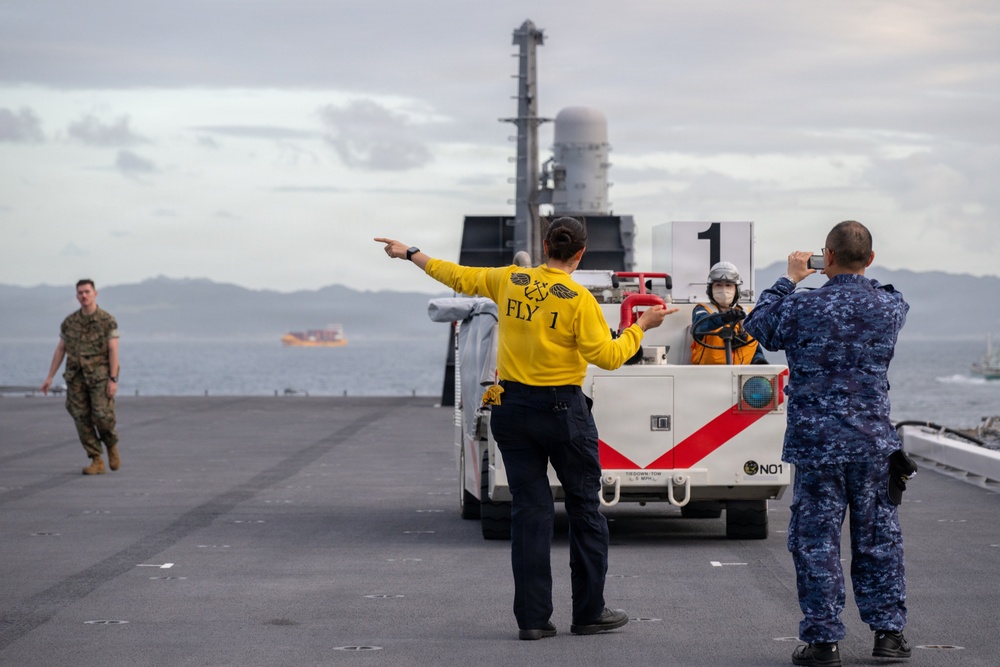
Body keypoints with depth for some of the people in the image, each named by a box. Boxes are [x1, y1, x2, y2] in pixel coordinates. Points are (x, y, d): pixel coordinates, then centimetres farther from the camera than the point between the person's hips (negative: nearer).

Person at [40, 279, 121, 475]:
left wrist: (113, 380, -18)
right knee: (82, 419, -4)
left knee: (102, 416, -13)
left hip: (100, 376, -4)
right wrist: (49, 377, 6)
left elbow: (113, 351, -10)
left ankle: (111, 446, 18)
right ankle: (97, 462, 1)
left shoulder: (108, 321, -6)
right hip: (76, 377, 4)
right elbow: (60, 350, 10)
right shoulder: (69, 322, 6)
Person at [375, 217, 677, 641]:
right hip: (562, 409, -4)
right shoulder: (579, 299, -11)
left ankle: (532, 618, 5)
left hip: (512, 406, 4)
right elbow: (606, 356, -12)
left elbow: (460, 277, 15)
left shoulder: (509, 281, 2)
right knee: (585, 509, 8)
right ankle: (589, 613, 12)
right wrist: (642, 326, 2)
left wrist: (410, 255, 30)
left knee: (528, 510, 7)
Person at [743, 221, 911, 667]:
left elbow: (758, 325, 9)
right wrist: (851, 277, 25)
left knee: (815, 539, 3)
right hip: (874, 442, 3)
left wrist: (789, 280, 17)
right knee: (878, 537, 12)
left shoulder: (803, 307, -11)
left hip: (817, 443, -3)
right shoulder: (890, 307, -1)